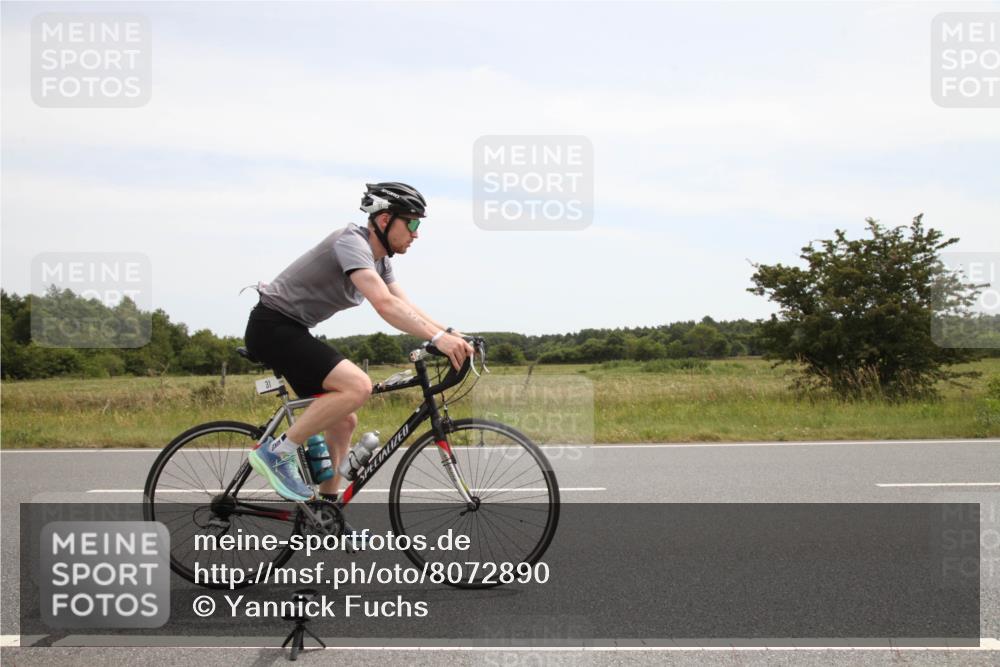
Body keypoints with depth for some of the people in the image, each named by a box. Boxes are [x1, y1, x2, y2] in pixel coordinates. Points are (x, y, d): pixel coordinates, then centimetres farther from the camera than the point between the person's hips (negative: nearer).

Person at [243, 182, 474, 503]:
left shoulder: (379, 260, 10)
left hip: (292, 331, 10)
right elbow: (384, 305, -34)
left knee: (344, 422, 9)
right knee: (357, 386, -26)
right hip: (273, 327, -10)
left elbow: (407, 309, 5)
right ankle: (276, 452, -16)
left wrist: (451, 334, -11)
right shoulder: (352, 242, -21)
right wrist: (437, 337, -40)